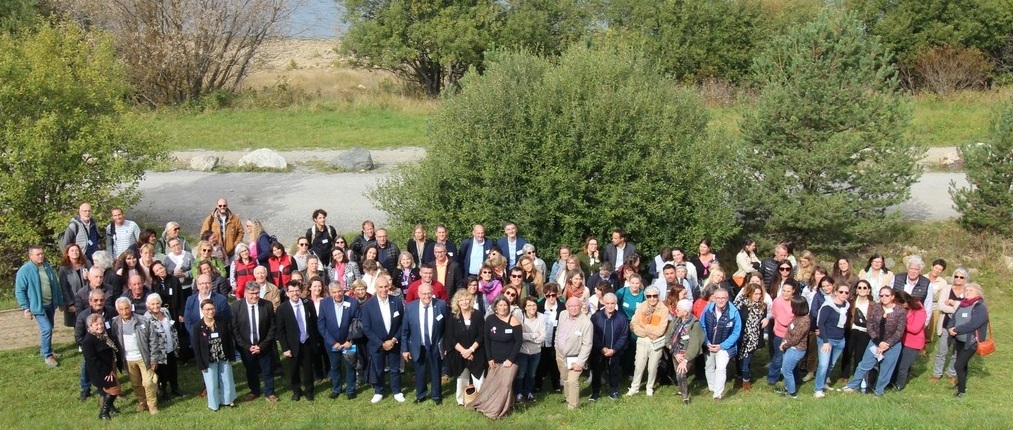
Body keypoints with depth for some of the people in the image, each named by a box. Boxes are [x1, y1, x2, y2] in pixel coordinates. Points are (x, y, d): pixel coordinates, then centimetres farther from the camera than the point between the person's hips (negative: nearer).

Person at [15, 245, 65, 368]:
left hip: (51, 304, 6)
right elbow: (19, 291, -11)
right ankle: (47, 355, 1)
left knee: (47, 328, 17)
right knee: (47, 329, -13)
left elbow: (56, 285, 13)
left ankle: (45, 349, 36)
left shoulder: (48, 267, 5)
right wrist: (26, 309, -13)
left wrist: (61, 302, 15)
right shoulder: (24, 270, -14)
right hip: (38, 306, -6)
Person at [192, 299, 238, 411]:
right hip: (209, 361, -2)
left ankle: (227, 400, 38)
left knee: (227, 380, 17)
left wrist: (232, 356, -1)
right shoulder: (198, 327, -16)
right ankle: (214, 404, 31)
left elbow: (229, 340, -2)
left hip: (224, 358, 2)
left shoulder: (223, 321, -10)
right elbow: (196, 348, -11)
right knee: (212, 384, 11)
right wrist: (201, 365, -11)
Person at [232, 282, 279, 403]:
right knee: (250, 371, 18)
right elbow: (234, 329, -8)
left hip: (264, 346, 0)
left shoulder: (268, 305, -12)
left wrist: (262, 345, -12)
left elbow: (273, 327, -7)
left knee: (267, 371, 13)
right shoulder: (236, 306, -11)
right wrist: (247, 346, -12)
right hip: (246, 347, 0)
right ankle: (254, 391, 40)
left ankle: (269, 393, 32)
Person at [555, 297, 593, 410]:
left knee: (572, 381, -15)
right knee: (565, 379, 20)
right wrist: (557, 347, 14)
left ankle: (572, 407, -4)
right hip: (560, 354, 6)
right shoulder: (563, 316, -5)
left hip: (574, 358, -6)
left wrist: (580, 362, -22)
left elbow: (587, 345, -21)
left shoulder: (586, 323, -23)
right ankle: (568, 399, 40)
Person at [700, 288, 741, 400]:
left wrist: (722, 346, -16)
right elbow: (702, 326, -3)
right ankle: (712, 388, 40)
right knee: (710, 367, 19)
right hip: (709, 345, 4)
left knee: (720, 368, -18)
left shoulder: (733, 312, -22)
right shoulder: (708, 309, -15)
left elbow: (736, 332, -14)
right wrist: (707, 343, -10)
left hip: (724, 346, -4)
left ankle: (718, 394, -9)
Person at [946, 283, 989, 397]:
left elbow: (972, 325, -26)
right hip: (959, 340, 7)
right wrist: (950, 328, -15)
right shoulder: (962, 305, 7)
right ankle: (961, 385, 37)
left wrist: (956, 330, -21)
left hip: (971, 342, -7)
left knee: (958, 365, -9)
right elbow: (953, 318, 6)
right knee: (962, 364, 21)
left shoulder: (980, 308, -16)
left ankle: (962, 390, 4)